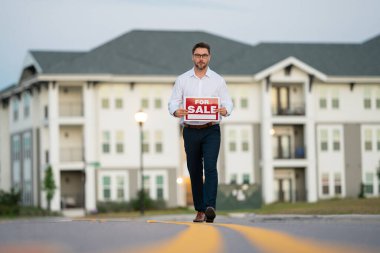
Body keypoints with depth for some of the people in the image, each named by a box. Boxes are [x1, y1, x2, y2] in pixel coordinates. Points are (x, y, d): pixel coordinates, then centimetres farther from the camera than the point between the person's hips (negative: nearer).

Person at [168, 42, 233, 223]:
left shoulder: (218, 80, 7)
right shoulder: (182, 80, 8)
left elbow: (227, 103, 3)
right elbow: (173, 102, 4)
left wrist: (225, 110, -21)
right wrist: (176, 111, -20)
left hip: (211, 131, -2)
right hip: (190, 131, 2)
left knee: (210, 167, -17)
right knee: (194, 171, 5)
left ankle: (209, 207, -25)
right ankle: (199, 211, 13)